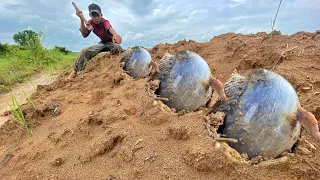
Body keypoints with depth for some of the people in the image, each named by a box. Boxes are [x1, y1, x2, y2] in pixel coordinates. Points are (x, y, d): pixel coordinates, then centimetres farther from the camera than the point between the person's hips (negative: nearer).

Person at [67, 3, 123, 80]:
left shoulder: (105, 22, -22)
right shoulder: (90, 22, -5)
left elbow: (110, 28, -47)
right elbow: (85, 35, -16)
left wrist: (115, 34, -72)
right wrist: (81, 19, -25)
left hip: (112, 42, -5)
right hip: (103, 43, 5)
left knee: (117, 47, -43)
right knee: (84, 51, -13)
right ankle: (75, 71, -7)